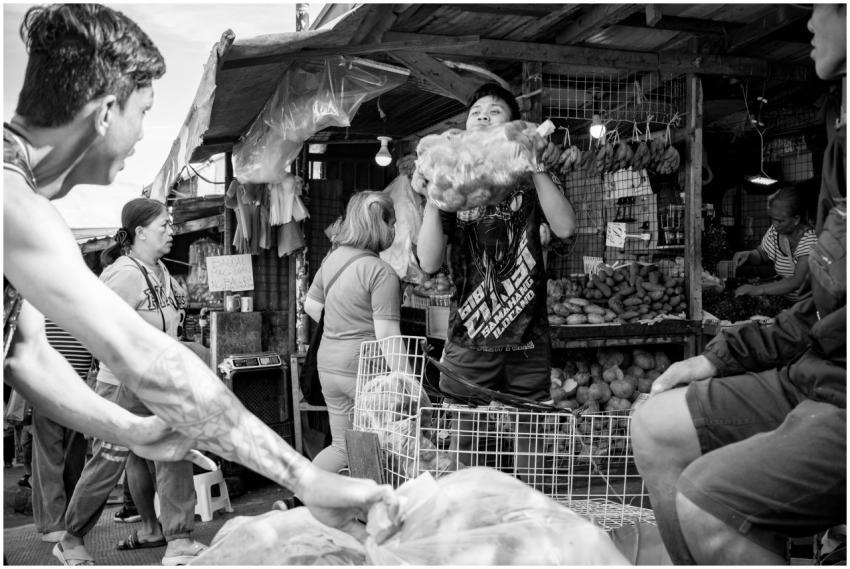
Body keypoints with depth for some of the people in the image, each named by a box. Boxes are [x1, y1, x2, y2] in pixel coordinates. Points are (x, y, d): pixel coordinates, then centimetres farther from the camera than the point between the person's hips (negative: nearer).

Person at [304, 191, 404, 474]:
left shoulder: (331, 258, 6)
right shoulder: (381, 273, -17)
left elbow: (310, 306, 18)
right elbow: (387, 337, -19)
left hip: (327, 363, 8)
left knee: (342, 446, 20)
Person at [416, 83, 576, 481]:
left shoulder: (529, 179, 11)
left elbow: (565, 227, -7)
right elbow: (429, 263, 0)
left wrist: (535, 165, -10)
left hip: (528, 342, 0)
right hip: (469, 341, 0)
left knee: (529, 444, 1)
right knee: (462, 444, 0)